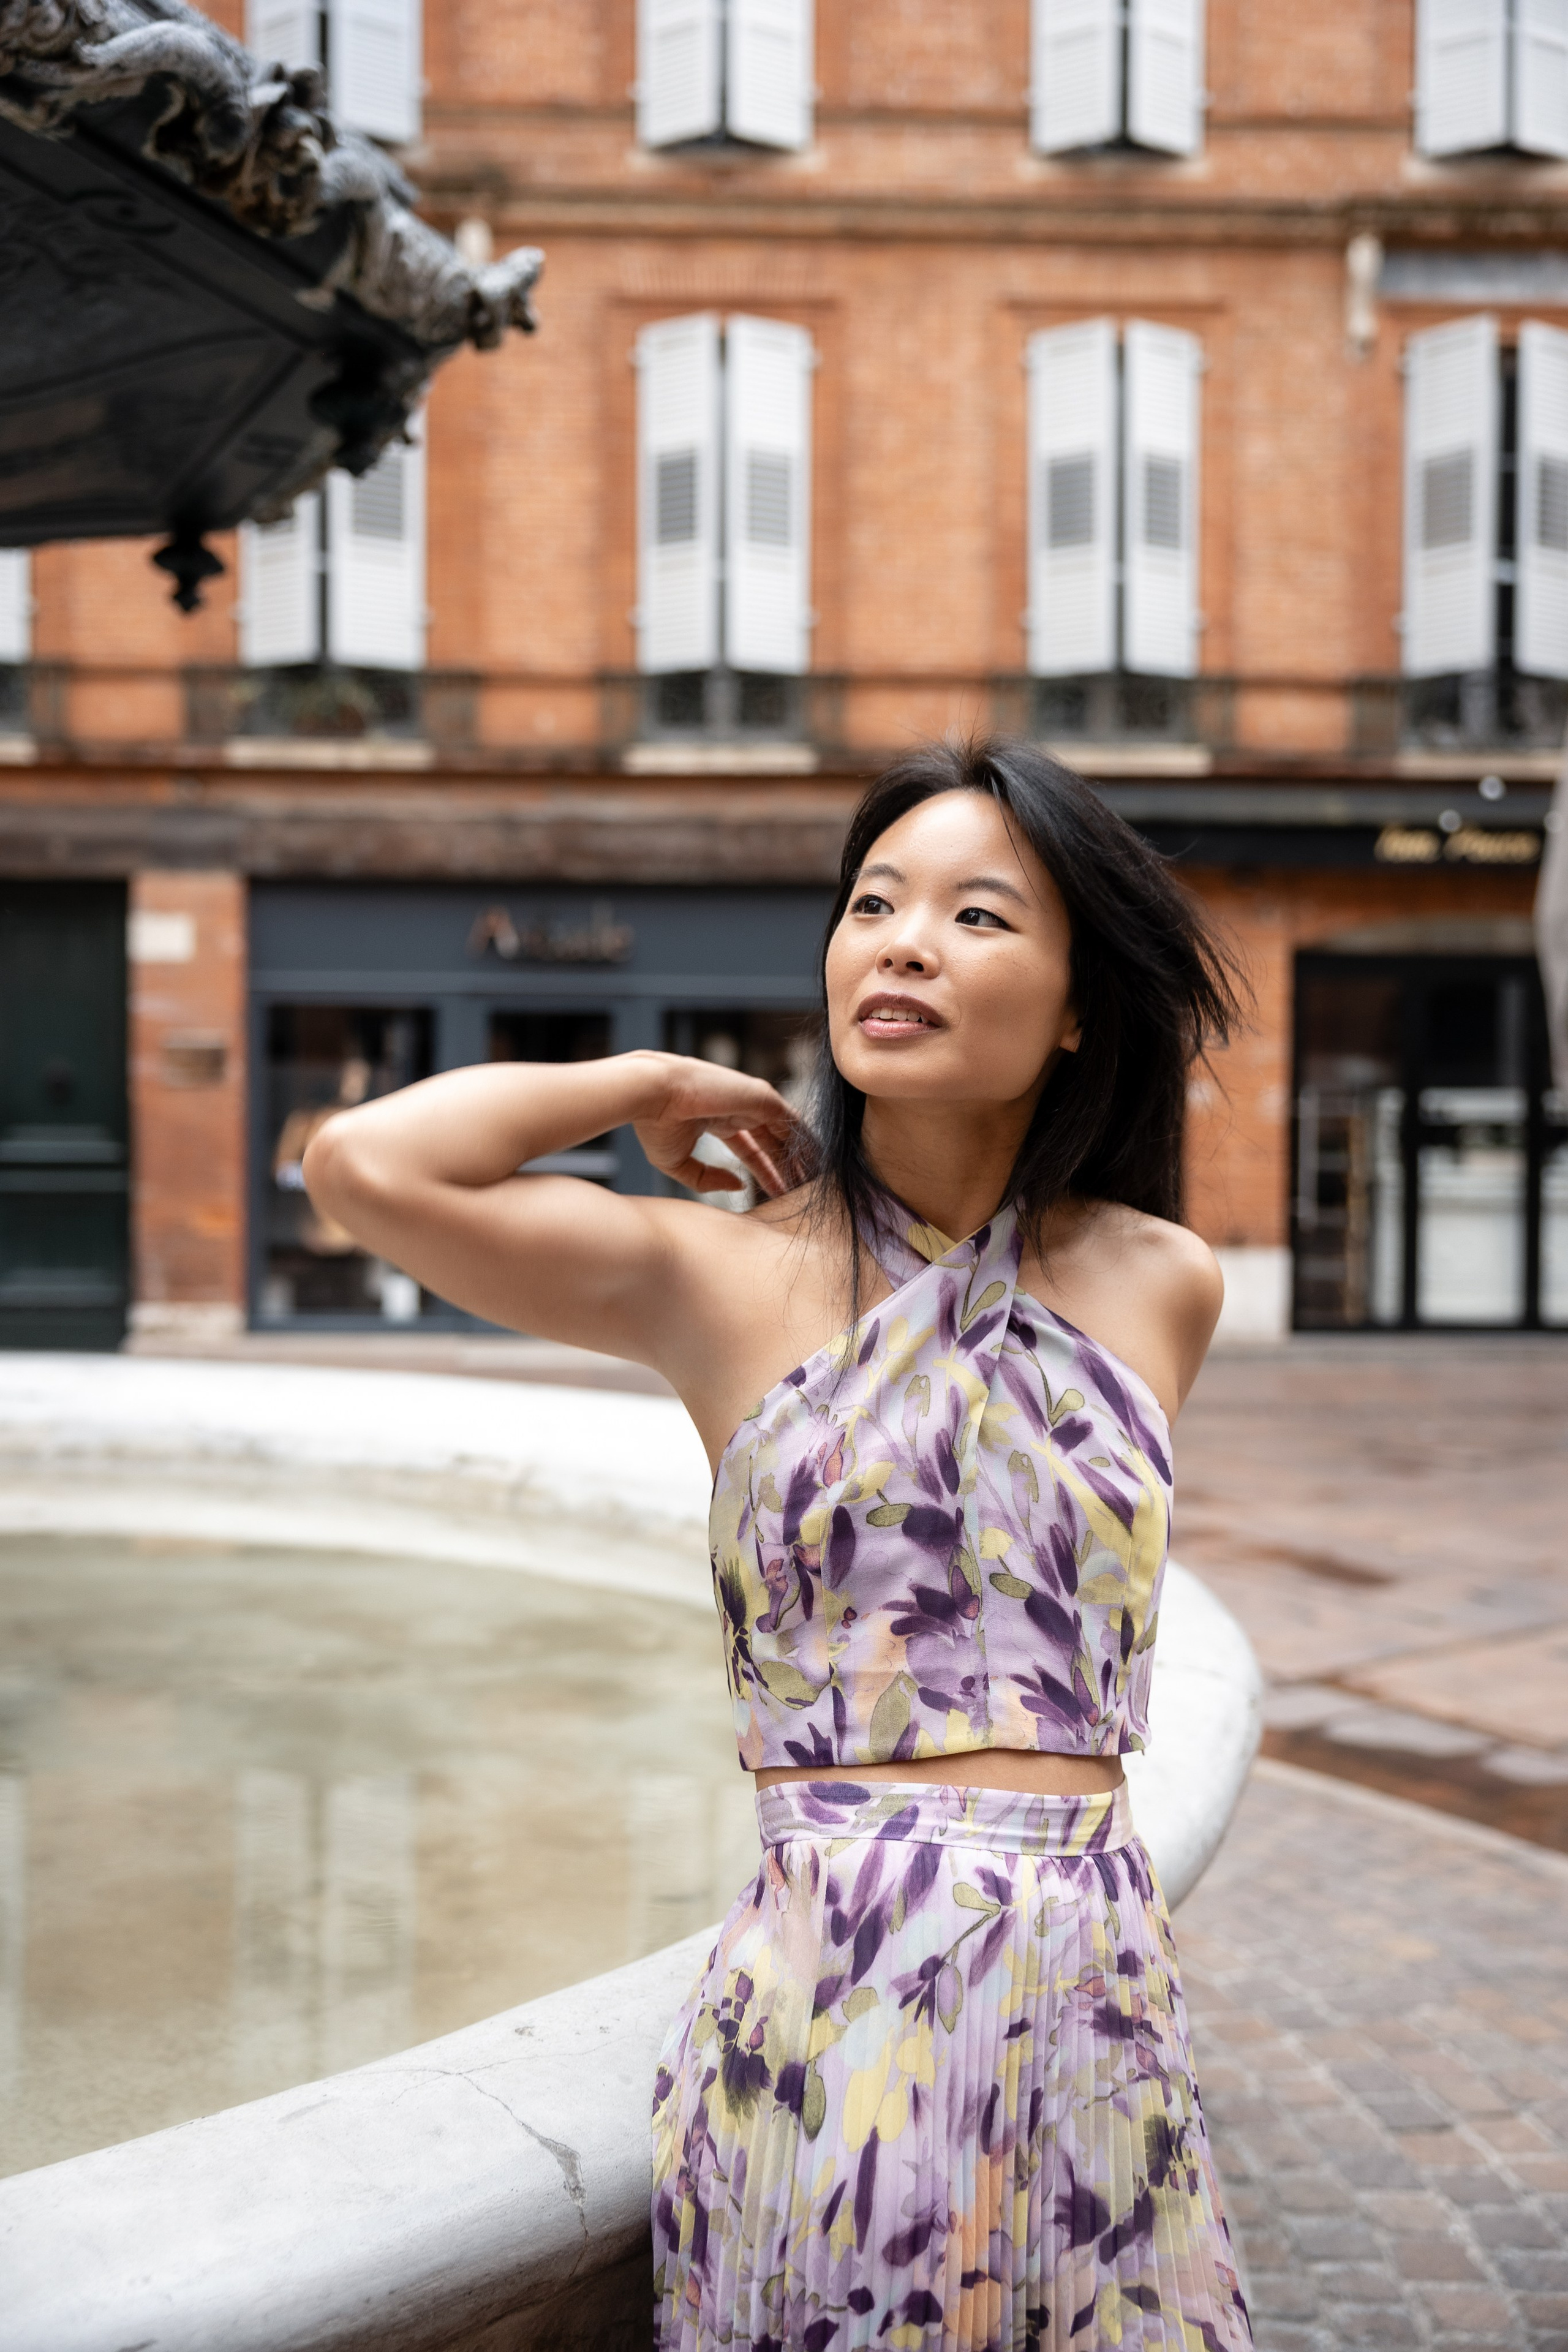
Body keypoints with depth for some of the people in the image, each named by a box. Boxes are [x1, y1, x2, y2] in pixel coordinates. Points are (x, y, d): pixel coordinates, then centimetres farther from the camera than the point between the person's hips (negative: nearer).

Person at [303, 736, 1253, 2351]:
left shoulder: (1163, 1285, 4)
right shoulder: (730, 1280, -4)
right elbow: (364, 1163, -15)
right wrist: (660, 1085, -3)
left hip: (1094, 2005, 3)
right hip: (824, 2007, -2)